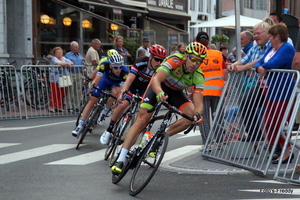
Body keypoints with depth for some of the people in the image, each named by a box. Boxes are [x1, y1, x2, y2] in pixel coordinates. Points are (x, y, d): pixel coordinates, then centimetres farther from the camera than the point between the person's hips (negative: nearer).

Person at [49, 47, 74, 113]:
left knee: (62, 94, 6)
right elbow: (58, 63, -20)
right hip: (55, 79, -6)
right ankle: (51, 107, 1)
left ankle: (59, 107, 14)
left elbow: (71, 63, 11)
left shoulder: (64, 58, 18)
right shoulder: (53, 59, -1)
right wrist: (66, 63, -15)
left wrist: (69, 64, -11)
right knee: (54, 94, -7)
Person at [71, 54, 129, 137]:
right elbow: (97, 79, -37)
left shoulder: (124, 71, -38)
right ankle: (80, 125, 2)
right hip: (105, 80, 1)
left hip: (116, 83, -1)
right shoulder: (106, 65, -36)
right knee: (92, 100, -7)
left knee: (115, 92, -34)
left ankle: (105, 110, -6)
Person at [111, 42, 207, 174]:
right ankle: (120, 160, -16)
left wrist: (198, 114, -50)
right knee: (142, 120, -18)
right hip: (159, 87, -4)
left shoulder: (198, 77, -22)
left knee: (192, 115, -21)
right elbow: (156, 80, -43)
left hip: (175, 92, 4)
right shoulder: (175, 60, -33)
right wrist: (160, 93, -64)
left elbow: (199, 103, -28)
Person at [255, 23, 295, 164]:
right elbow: (259, 62, 10)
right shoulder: (271, 48, 16)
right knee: (269, 121, 10)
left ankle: (287, 152, 0)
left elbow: (273, 64, -25)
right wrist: (259, 67, -14)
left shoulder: (287, 48, -13)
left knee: (280, 123, -8)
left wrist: (263, 66, -5)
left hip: (284, 92, -10)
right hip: (272, 91, 10)